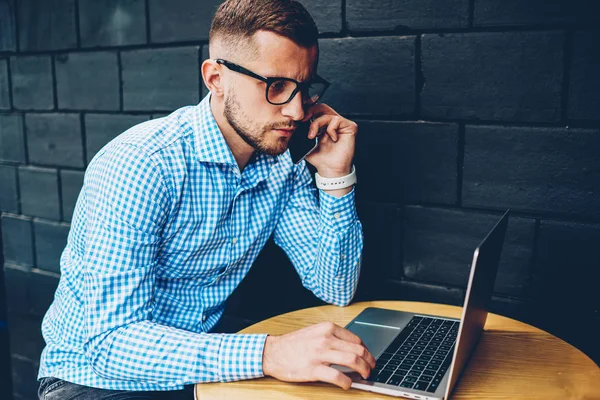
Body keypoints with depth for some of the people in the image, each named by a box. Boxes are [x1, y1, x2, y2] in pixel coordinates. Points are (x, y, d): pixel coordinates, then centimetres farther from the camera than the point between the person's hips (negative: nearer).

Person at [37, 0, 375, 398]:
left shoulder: (283, 164, -4)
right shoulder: (138, 166, -24)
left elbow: (336, 290, -2)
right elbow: (113, 340, -29)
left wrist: (336, 176, -15)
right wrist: (268, 354, -41)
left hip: (202, 362, 4)